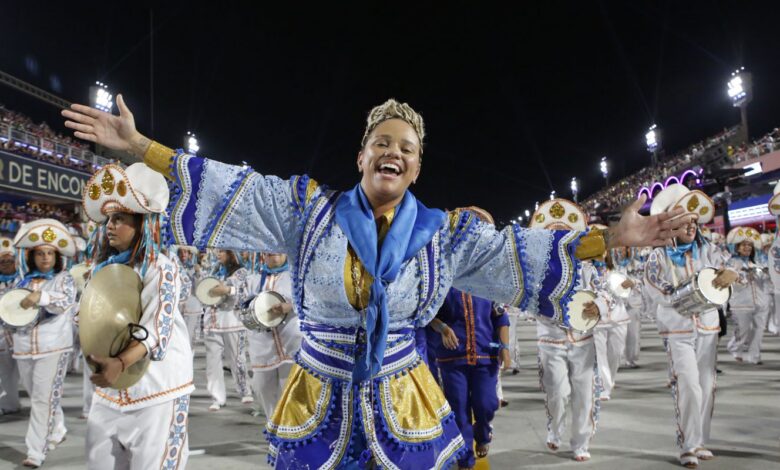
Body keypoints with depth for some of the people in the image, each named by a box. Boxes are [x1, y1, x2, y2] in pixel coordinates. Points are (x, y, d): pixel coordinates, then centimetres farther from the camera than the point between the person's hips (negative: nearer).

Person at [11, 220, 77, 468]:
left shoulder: (64, 278, -1)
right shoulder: (24, 281, 13)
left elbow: (65, 300, -20)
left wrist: (41, 297, -36)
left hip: (53, 347, -5)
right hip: (24, 347, 6)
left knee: (44, 399, -6)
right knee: (38, 396, 16)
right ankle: (57, 431, 36)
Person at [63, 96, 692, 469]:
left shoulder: (445, 232, -3)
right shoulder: (310, 209, -5)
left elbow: (519, 254, -5)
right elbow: (229, 188, -6)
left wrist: (610, 238, -12)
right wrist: (138, 144, -9)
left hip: (404, 402, 1)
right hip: (319, 399, 0)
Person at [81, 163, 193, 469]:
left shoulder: (161, 269, -12)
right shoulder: (103, 267, 9)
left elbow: (156, 328, -21)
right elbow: (88, 317, 15)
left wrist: (121, 363, -36)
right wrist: (93, 350, -6)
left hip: (156, 389, -6)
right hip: (109, 390, 6)